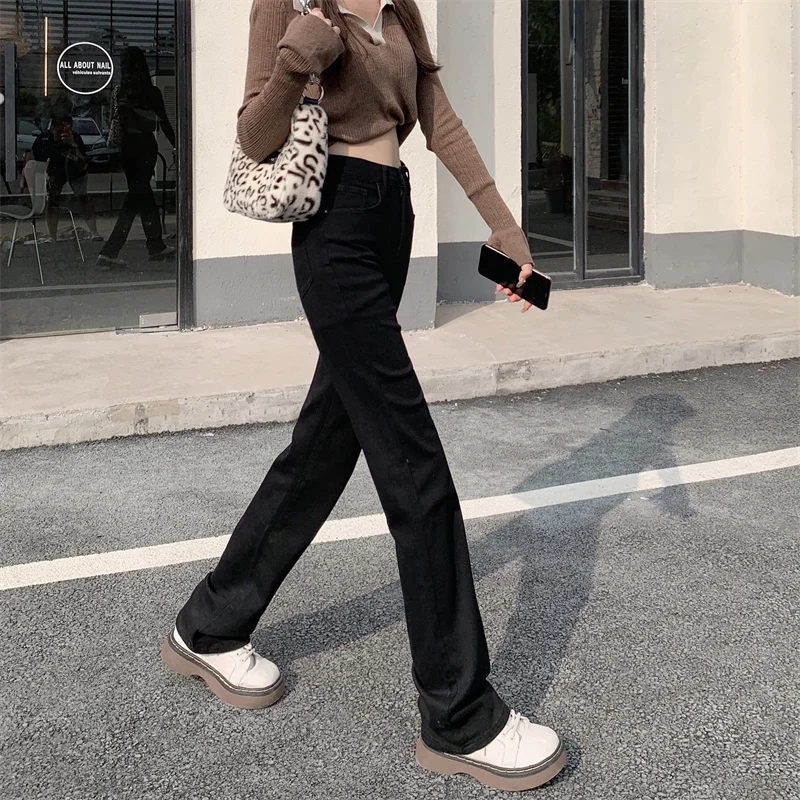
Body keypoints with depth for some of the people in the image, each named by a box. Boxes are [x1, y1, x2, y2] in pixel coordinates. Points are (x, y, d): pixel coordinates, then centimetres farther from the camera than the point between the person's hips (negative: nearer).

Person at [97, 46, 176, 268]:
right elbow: (164, 124, -4)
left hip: (126, 147, 5)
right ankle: (110, 250, -13)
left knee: (143, 194, 15)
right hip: (146, 146, -5)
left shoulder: (117, 92, 2)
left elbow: (114, 123, 3)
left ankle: (156, 247, 23)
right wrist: (177, 145, 6)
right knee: (137, 196, -5)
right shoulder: (152, 92, -9)